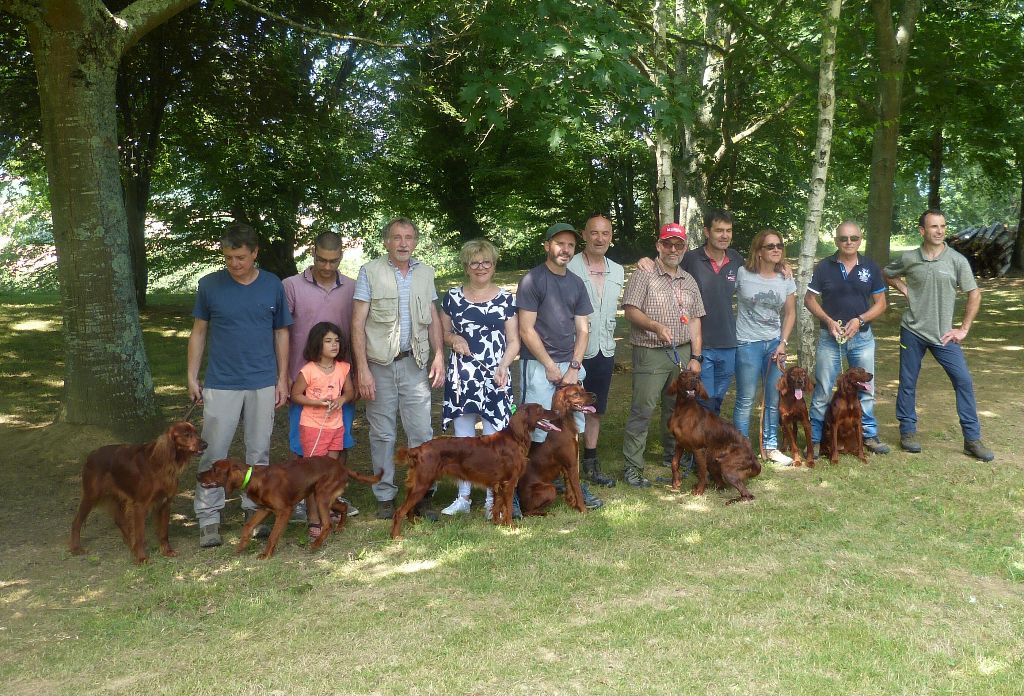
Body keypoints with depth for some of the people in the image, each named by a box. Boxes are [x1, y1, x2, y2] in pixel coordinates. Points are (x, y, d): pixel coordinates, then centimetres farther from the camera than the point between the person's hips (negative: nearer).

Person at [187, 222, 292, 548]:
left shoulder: (272, 285, 1)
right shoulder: (210, 285, -2)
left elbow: (281, 333, 7)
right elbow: (199, 332, 5)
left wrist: (282, 378, 3)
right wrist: (192, 378, 2)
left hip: (263, 383, 1)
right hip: (220, 384, -1)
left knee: (258, 451, 10)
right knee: (213, 452, 0)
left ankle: (254, 509, 23)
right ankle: (208, 517, 10)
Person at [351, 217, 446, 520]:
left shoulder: (425, 272, 9)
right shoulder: (370, 272, -2)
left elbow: (433, 318, 14)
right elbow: (358, 323, -5)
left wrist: (439, 355, 3)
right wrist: (362, 369, -11)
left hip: (415, 363, 2)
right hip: (380, 364, -2)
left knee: (422, 432, 1)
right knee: (382, 434, 6)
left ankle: (422, 494, 12)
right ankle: (385, 497, 18)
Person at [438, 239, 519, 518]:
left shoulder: (505, 299, 3)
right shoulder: (453, 297, 6)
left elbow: (513, 341, 3)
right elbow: (443, 332, 16)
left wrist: (503, 366, -14)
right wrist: (453, 339, -7)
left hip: (494, 378, -1)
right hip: (461, 377, 2)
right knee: (462, 439, 8)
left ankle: (492, 499, 13)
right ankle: (462, 498, 20)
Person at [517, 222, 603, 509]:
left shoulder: (576, 283, 12)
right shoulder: (532, 280, -6)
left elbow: (582, 330, 11)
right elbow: (526, 330, -10)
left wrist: (574, 368, -2)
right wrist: (550, 366, -9)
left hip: (571, 366, 6)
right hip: (539, 366, -5)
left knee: (573, 429, 8)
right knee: (539, 432, -4)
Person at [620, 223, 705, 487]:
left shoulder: (689, 281, 15)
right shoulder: (644, 275, -3)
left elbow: (695, 320, 14)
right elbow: (630, 310, -10)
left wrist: (696, 357, 7)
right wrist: (656, 326, -24)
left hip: (682, 353, 6)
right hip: (650, 354, -6)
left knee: (677, 407, 13)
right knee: (642, 411, -5)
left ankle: (674, 455, 30)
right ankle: (632, 467, 0)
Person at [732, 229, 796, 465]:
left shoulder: (786, 280, 5)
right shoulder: (742, 275, -8)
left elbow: (790, 313, 11)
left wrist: (783, 343, 2)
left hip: (775, 344, 4)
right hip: (747, 344, -4)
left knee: (774, 400, 9)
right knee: (746, 401, -1)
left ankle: (771, 446, 23)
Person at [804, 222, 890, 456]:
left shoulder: (870, 267, 1)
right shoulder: (824, 267, -3)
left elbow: (880, 303, 3)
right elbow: (809, 299, 0)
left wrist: (860, 320, -13)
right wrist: (828, 320, -13)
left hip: (862, 337, 2)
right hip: (830, 337, -2)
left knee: (865, 389, 12)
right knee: (822, 391, 2)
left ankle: (869, 435, 26)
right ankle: (815, 438, 12)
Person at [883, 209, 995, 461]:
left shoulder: (957, 260, -5)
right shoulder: (909, 259, -1)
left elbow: (974, 295, 1)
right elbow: (887, 274, 18)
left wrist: (963, 330, -3)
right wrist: (904, 289, 1)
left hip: (943, 334, 0)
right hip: (912, 330, 0)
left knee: (963, 381, -4)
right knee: (908, 382, 6)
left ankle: (972, 439, 5)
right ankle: (908, 431, 22)